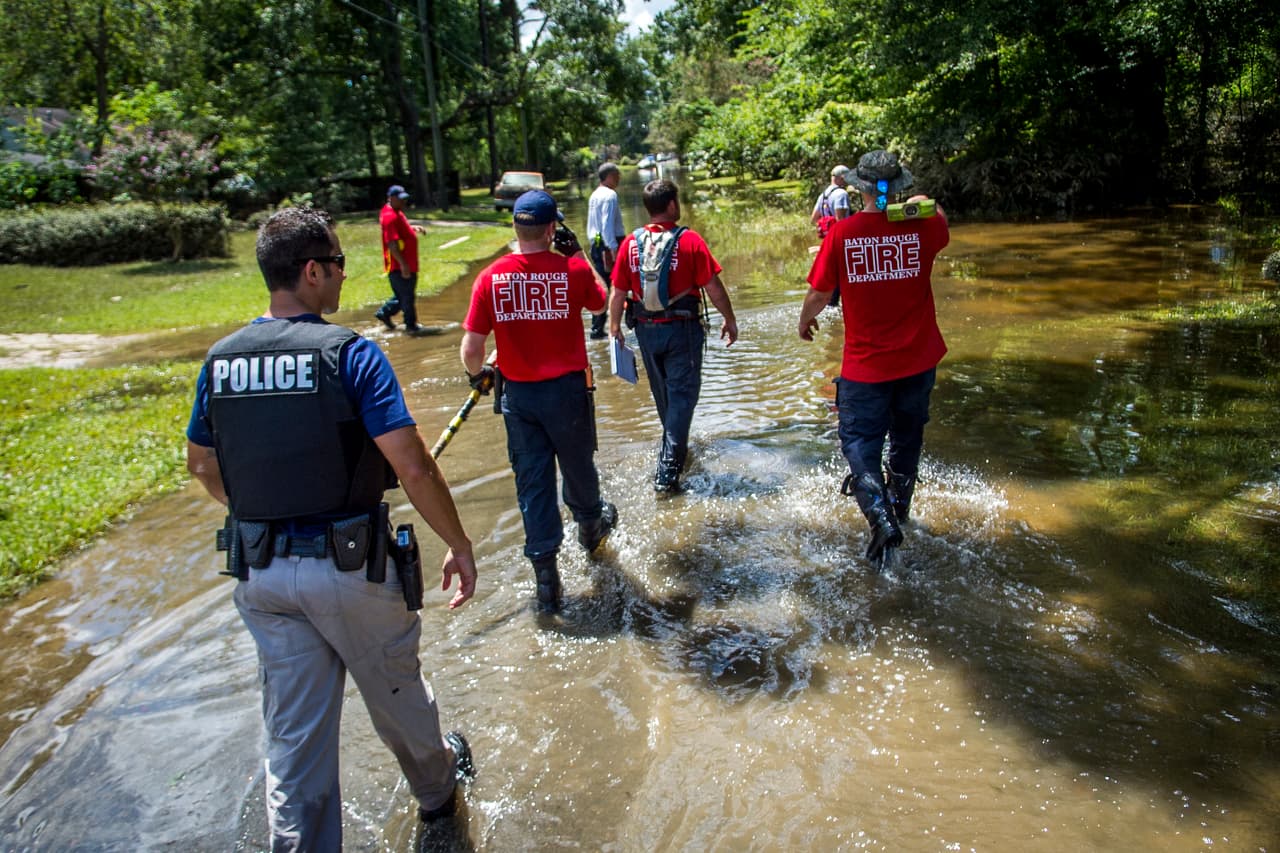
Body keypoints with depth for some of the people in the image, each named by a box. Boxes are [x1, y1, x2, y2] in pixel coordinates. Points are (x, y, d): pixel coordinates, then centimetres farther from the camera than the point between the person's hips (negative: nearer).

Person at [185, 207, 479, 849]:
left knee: (293, 733, 14)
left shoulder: (221, 358, 1)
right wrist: (459, 546, -10)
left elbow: (201, 465, 14)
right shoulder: (348, 353, -16)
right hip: (348, 563, -4)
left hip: (261, 571, 4)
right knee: (395, 694, 21)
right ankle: (437, 789, 47)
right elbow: (412, 467, -21)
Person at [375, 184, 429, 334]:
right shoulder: (390, 216, -19)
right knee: (407, 296, -1)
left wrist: (414, 228, 11)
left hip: (407, 264, 10)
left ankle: (384, 312, 32)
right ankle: (410, 325, 10)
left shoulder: (396, 213, 13)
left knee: (402, 295, 19)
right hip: (399, 266, -10)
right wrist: (403, 265, -28)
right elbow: (392, 244, -25)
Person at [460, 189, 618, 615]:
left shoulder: (490, 277, -8)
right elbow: (600, 302, 11)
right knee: (578, 467, 21)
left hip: (517, 394, 1)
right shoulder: (573, 270, -11)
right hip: (567, 390, -1)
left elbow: (470, 348, -8)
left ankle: (546, 579, 11)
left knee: (532, 481, 8)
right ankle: (591, 528, 48)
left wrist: (477, 374, 13)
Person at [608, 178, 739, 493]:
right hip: (682, 328, -4)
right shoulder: (689, 240, -12)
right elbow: (713, 288, -11)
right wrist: (730, 320, 2)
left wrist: (614, 326, 15)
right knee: (682, 394, 2)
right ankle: (667, 471, -4)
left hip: (646, 330, 4)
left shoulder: (631, 243, -3)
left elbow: (618, 293, 1)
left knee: (662, 392, 21)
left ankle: (676, 448, 43)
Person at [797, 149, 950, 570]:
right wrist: (921, 204, 41)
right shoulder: (922, 227, -6)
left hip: (864, 365, -3)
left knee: (859, 441, 6)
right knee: (907, 437, 22)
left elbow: (818, 293, -4)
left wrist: (805, 320, 17)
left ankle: (881, 518, -15)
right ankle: (900, 507, 41)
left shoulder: (842, 233, -12)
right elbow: (940, 218, 20)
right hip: (918, 360, 3)